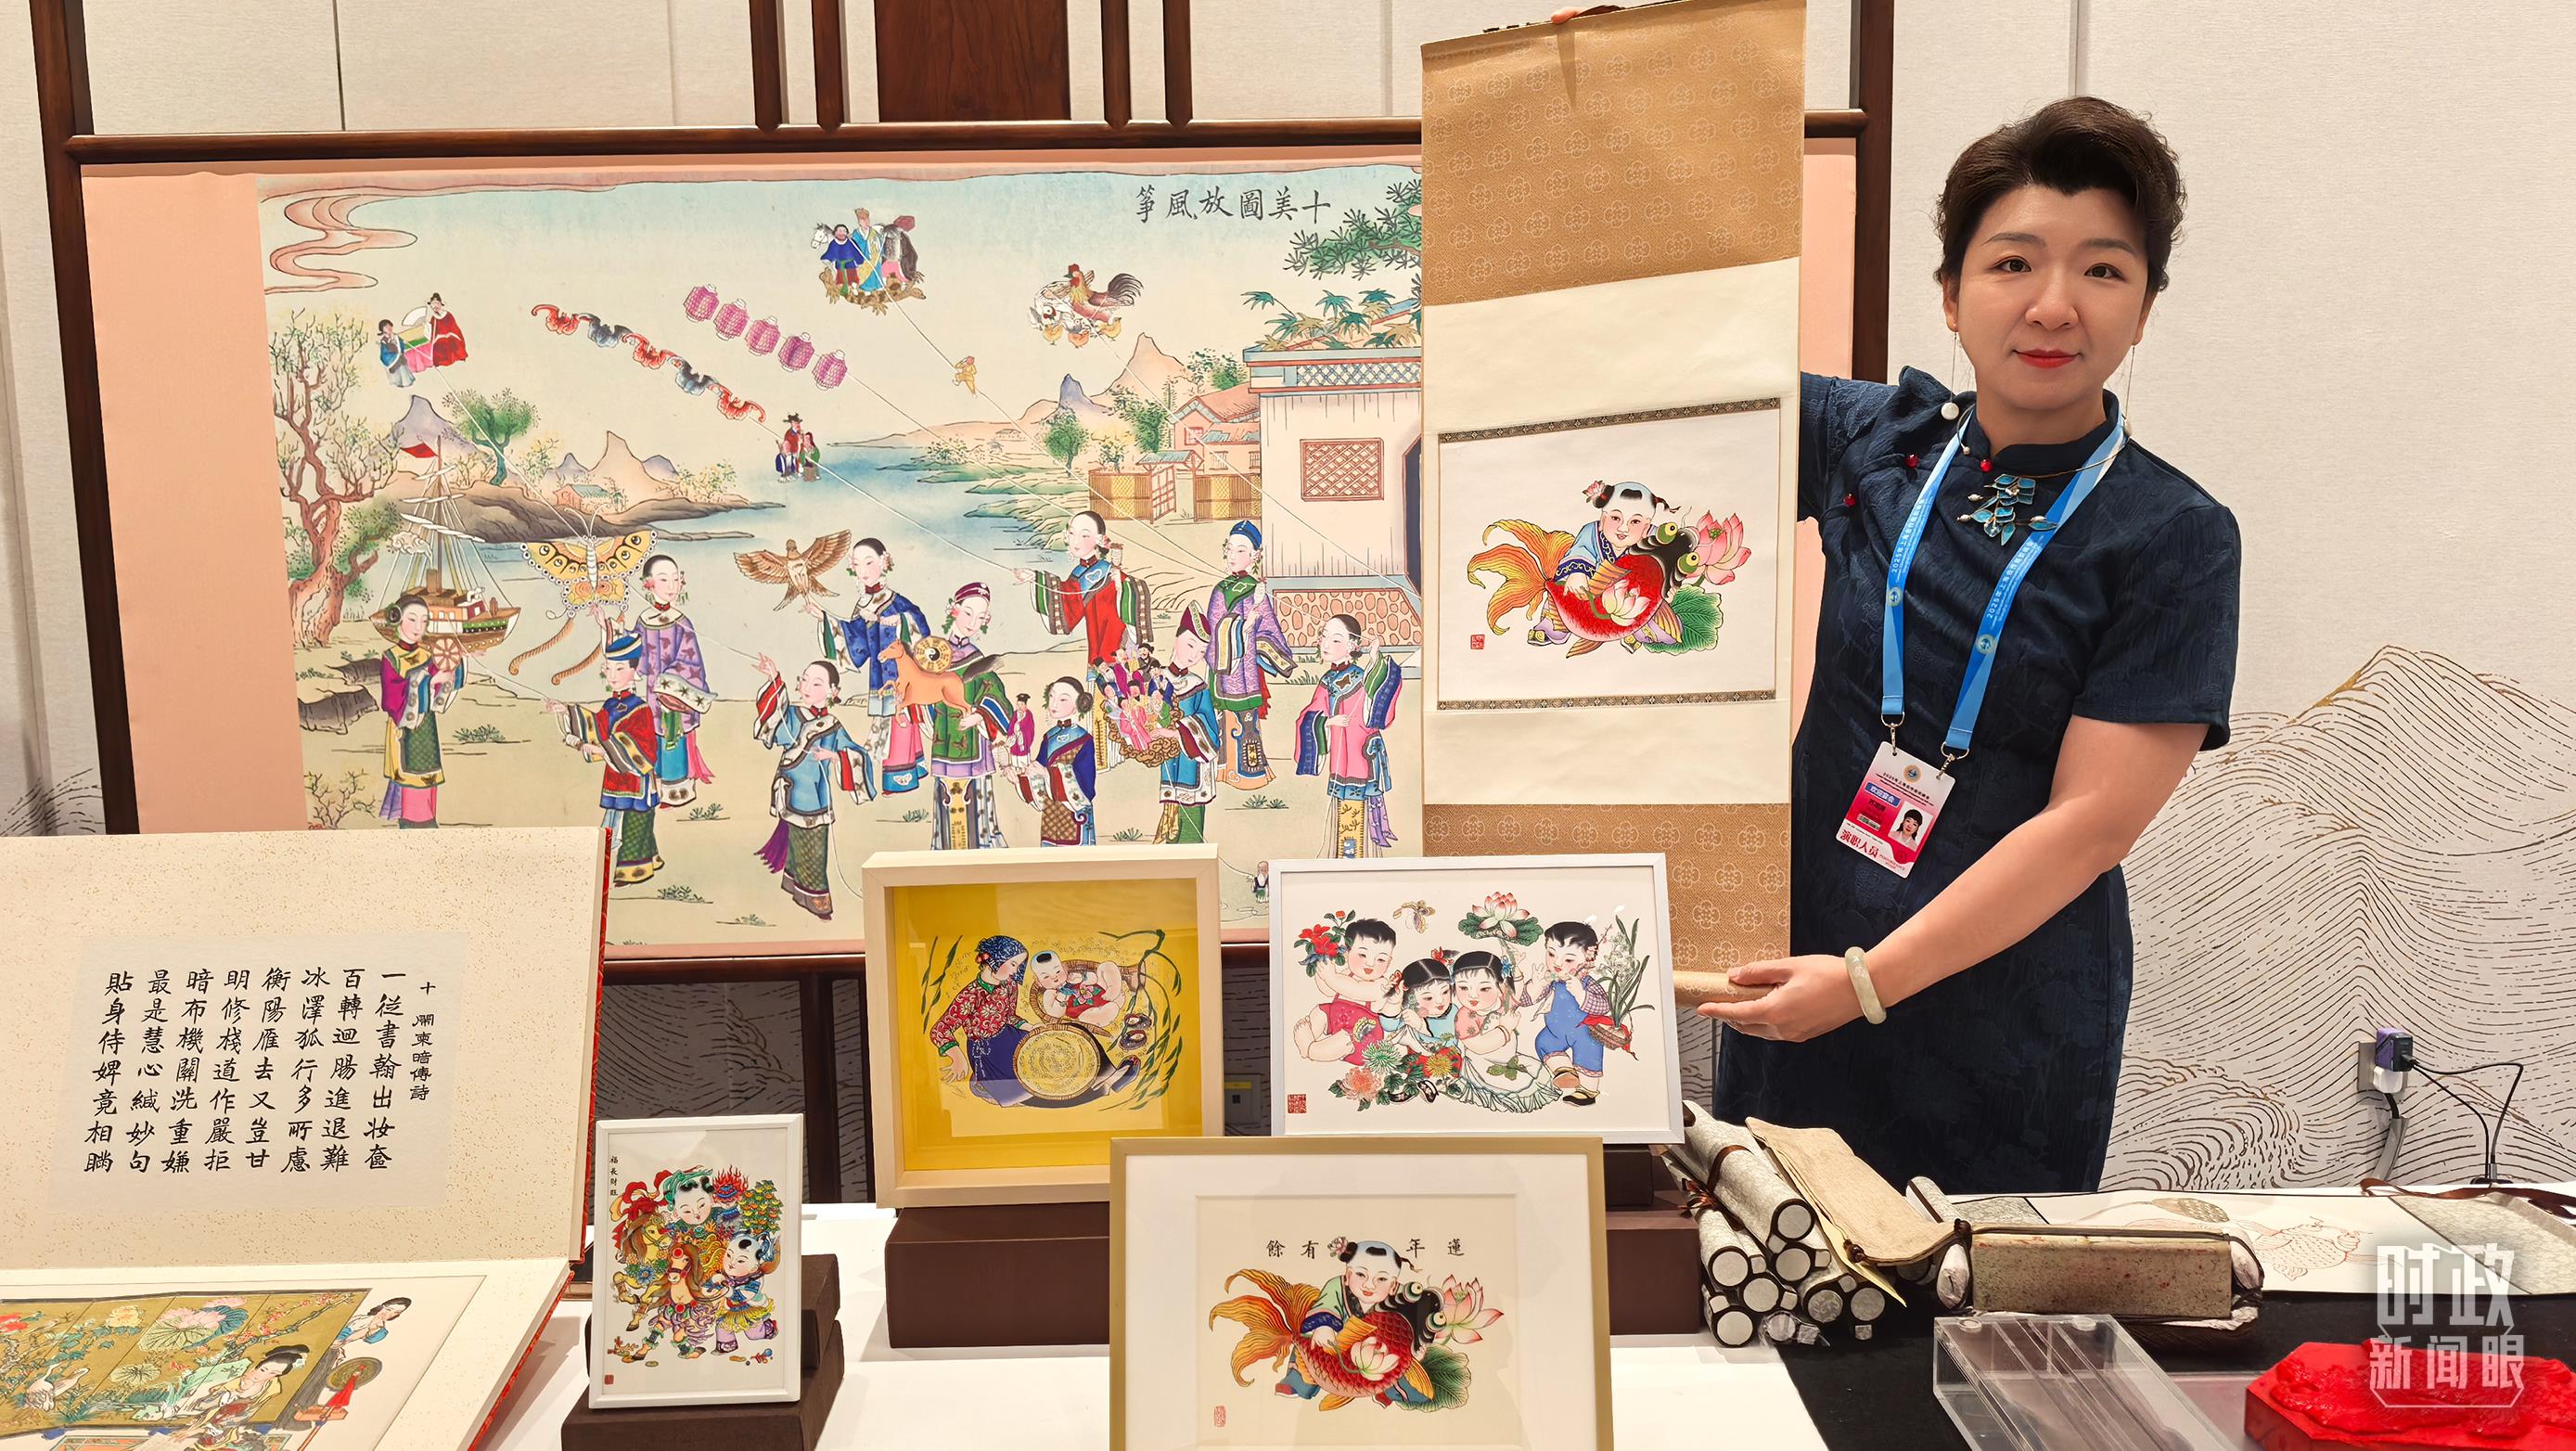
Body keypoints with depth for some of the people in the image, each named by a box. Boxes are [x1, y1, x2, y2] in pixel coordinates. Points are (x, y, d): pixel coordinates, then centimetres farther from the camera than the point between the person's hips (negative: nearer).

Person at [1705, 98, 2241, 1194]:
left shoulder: (2175, 538, -9)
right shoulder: (1873, 441, 1)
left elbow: (2093, 819, -14)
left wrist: (1869, 980, -17)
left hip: (2008, 1019, -3)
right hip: (1801, 959, 3)